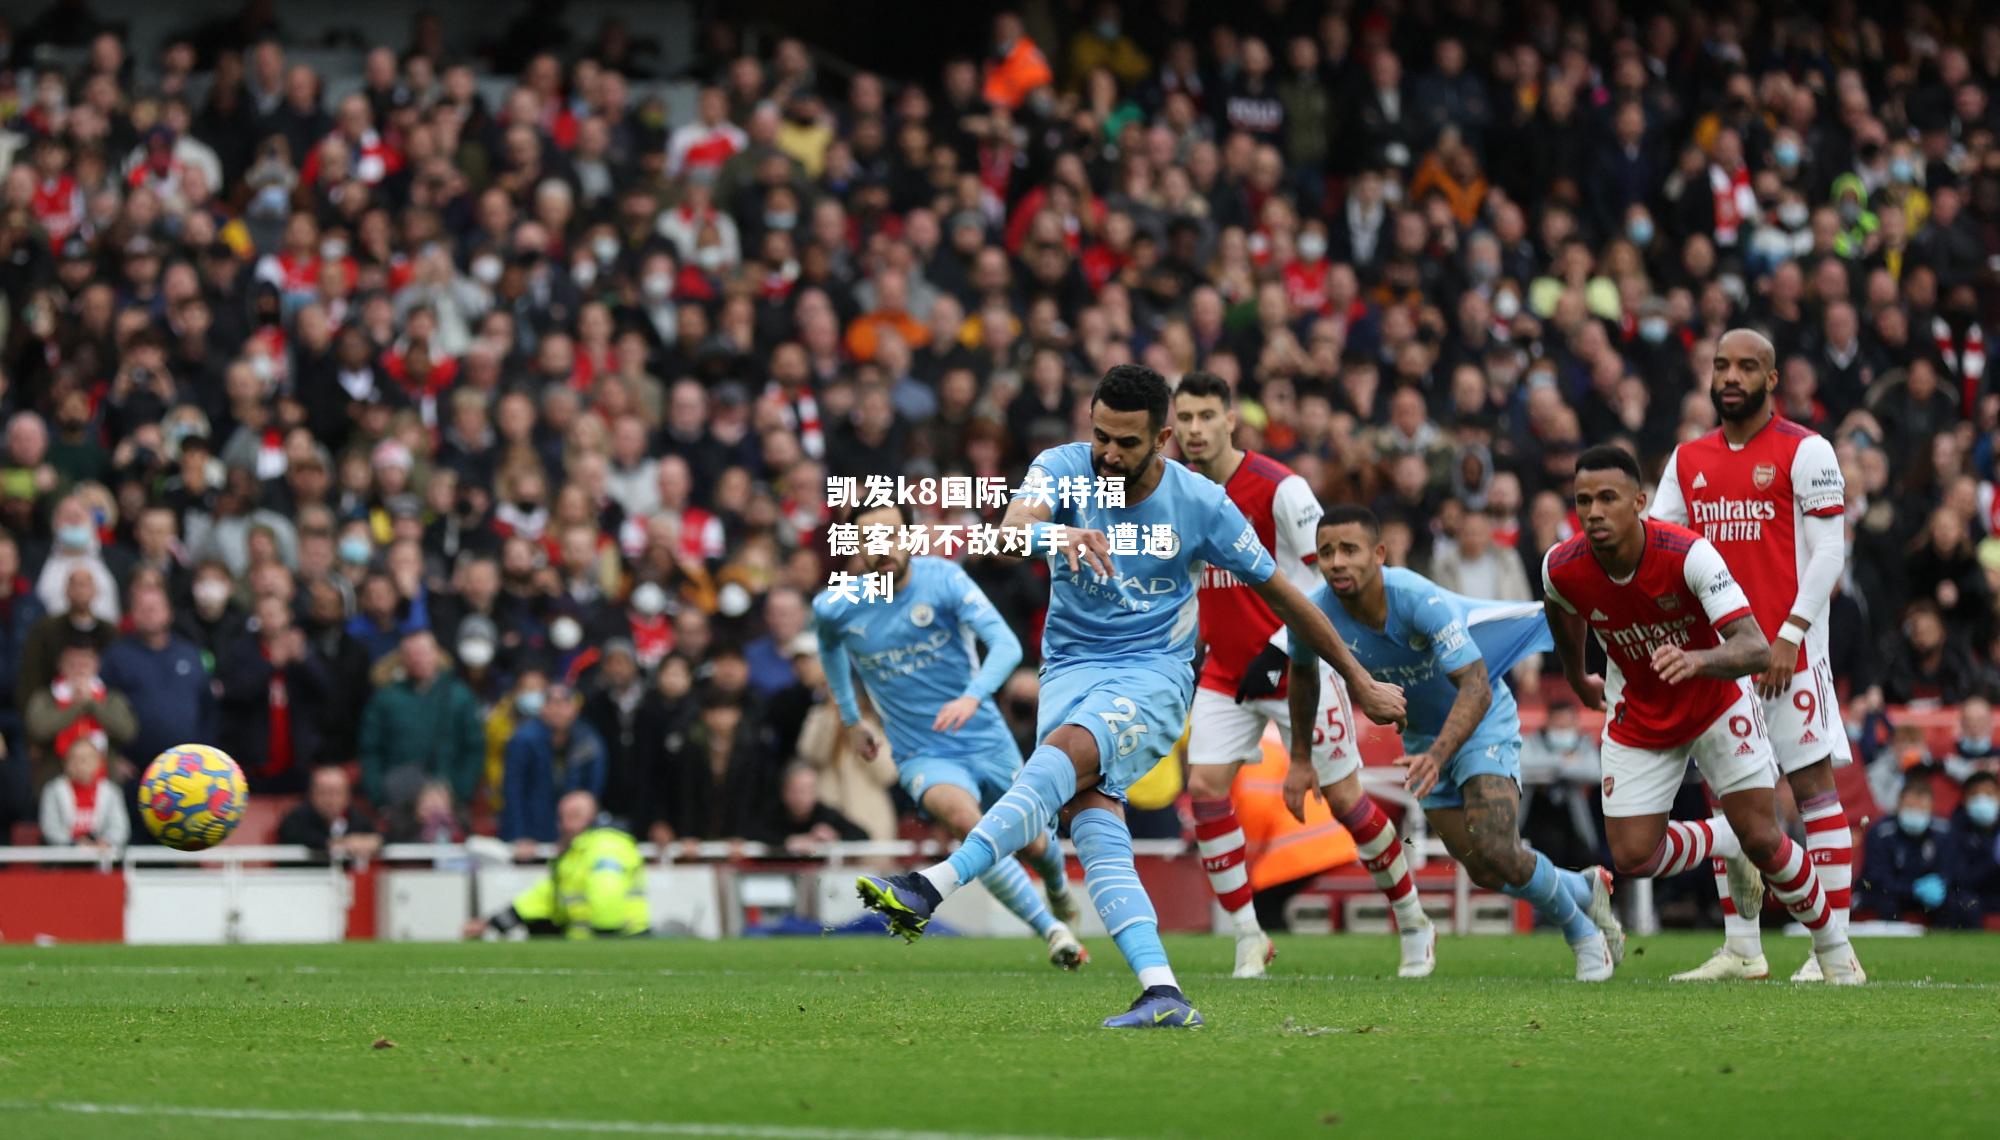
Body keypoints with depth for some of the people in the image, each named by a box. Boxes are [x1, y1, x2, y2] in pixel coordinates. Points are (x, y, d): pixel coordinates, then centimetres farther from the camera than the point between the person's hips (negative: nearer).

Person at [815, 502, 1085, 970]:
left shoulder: (943, 579, -14)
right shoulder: (835, 609, -7)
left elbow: (1006, 644, -24)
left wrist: (973, 695, -41)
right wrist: (850, 717, 25)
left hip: (986, 738, 1)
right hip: (924, 755, -1)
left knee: (1032, 844, 12)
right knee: (963, 818, -32)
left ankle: (1058, 887, 54)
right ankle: (1053, 930, -22)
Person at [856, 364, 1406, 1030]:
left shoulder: (1202, 505, -5)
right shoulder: (1064, 469, -3)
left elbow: (1283, 597, 7)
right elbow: (1015, 525, -26)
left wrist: (1359, 684, 13)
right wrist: (1056, 535, -50)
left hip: (1153, 673, -3)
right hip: (1070, 668, 3)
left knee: (1063, 755, -32)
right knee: (1091, 816, -21)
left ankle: (932, 888, -43)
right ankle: (1162, 993, -27)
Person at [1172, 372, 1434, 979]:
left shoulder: (1279, 488, -17)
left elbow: (1334, 576, -16)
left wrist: (1279, 650, -21)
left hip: (1296, 669, -5)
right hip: (1225, 673, 5)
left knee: (1344, 797, 0)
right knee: (1204, 787, -11)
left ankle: (1414, 923, 18)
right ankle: (1250, 938, -3)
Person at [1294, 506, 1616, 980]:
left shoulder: (1421, 600, -34)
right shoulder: (1316, 613, -19)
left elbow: (1475, 688, -38)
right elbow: (1302, 673, 5)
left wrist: (1437, 756, -52)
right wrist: (1301, 758, 9)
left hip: (1483, 722, -5)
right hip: (1422, 733, 5)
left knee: (1497, 854, -21)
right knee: (1484, 871, -1)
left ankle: (1583, 933, 7)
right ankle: (1584, 889, 29)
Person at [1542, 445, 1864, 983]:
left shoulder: (1689, 555, -32)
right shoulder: (1561, 568, -21)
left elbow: (1756, 649, -39)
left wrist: (1698, 660, -58)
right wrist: (1577, 680, 22)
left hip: (1717, 703, -3)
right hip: (1637, 720, 3)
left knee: (1760, 838, -10)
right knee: (1633, 857, -6)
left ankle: (1834, 949, 13)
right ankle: (1724, 843, 26)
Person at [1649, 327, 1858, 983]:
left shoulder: (1804, 452, -4)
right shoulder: (1688, 461, 13)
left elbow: (1828, 552, -8)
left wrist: (1789, 636, -15)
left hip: (1787, 650, -6)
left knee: (1812, 785, -7)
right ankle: (1741, 949, 12)